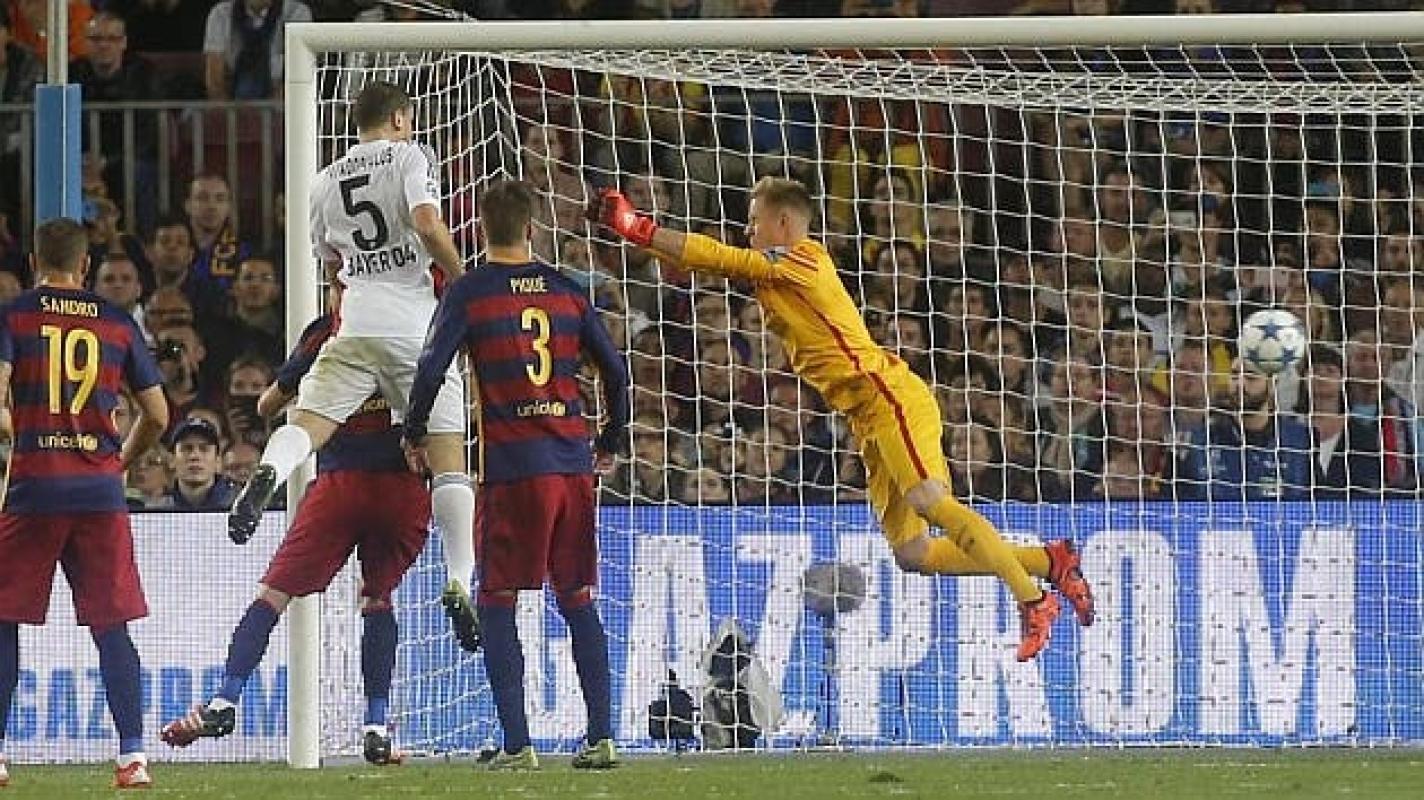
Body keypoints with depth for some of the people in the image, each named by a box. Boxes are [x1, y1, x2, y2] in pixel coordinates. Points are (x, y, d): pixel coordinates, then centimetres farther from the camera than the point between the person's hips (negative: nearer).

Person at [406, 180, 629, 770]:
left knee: (497, 605, 3)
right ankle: (601, 737, 7)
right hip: (573, 464, 4)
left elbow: (431, 367, -10)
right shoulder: (568, 290, 9)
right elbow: (614, 369, 11)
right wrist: (612, 444, 24)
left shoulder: (470, 291, -2)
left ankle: (516, 744, -5)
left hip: (509, 466, -4)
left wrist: (413, 435, 6)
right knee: (578, 601, 12)